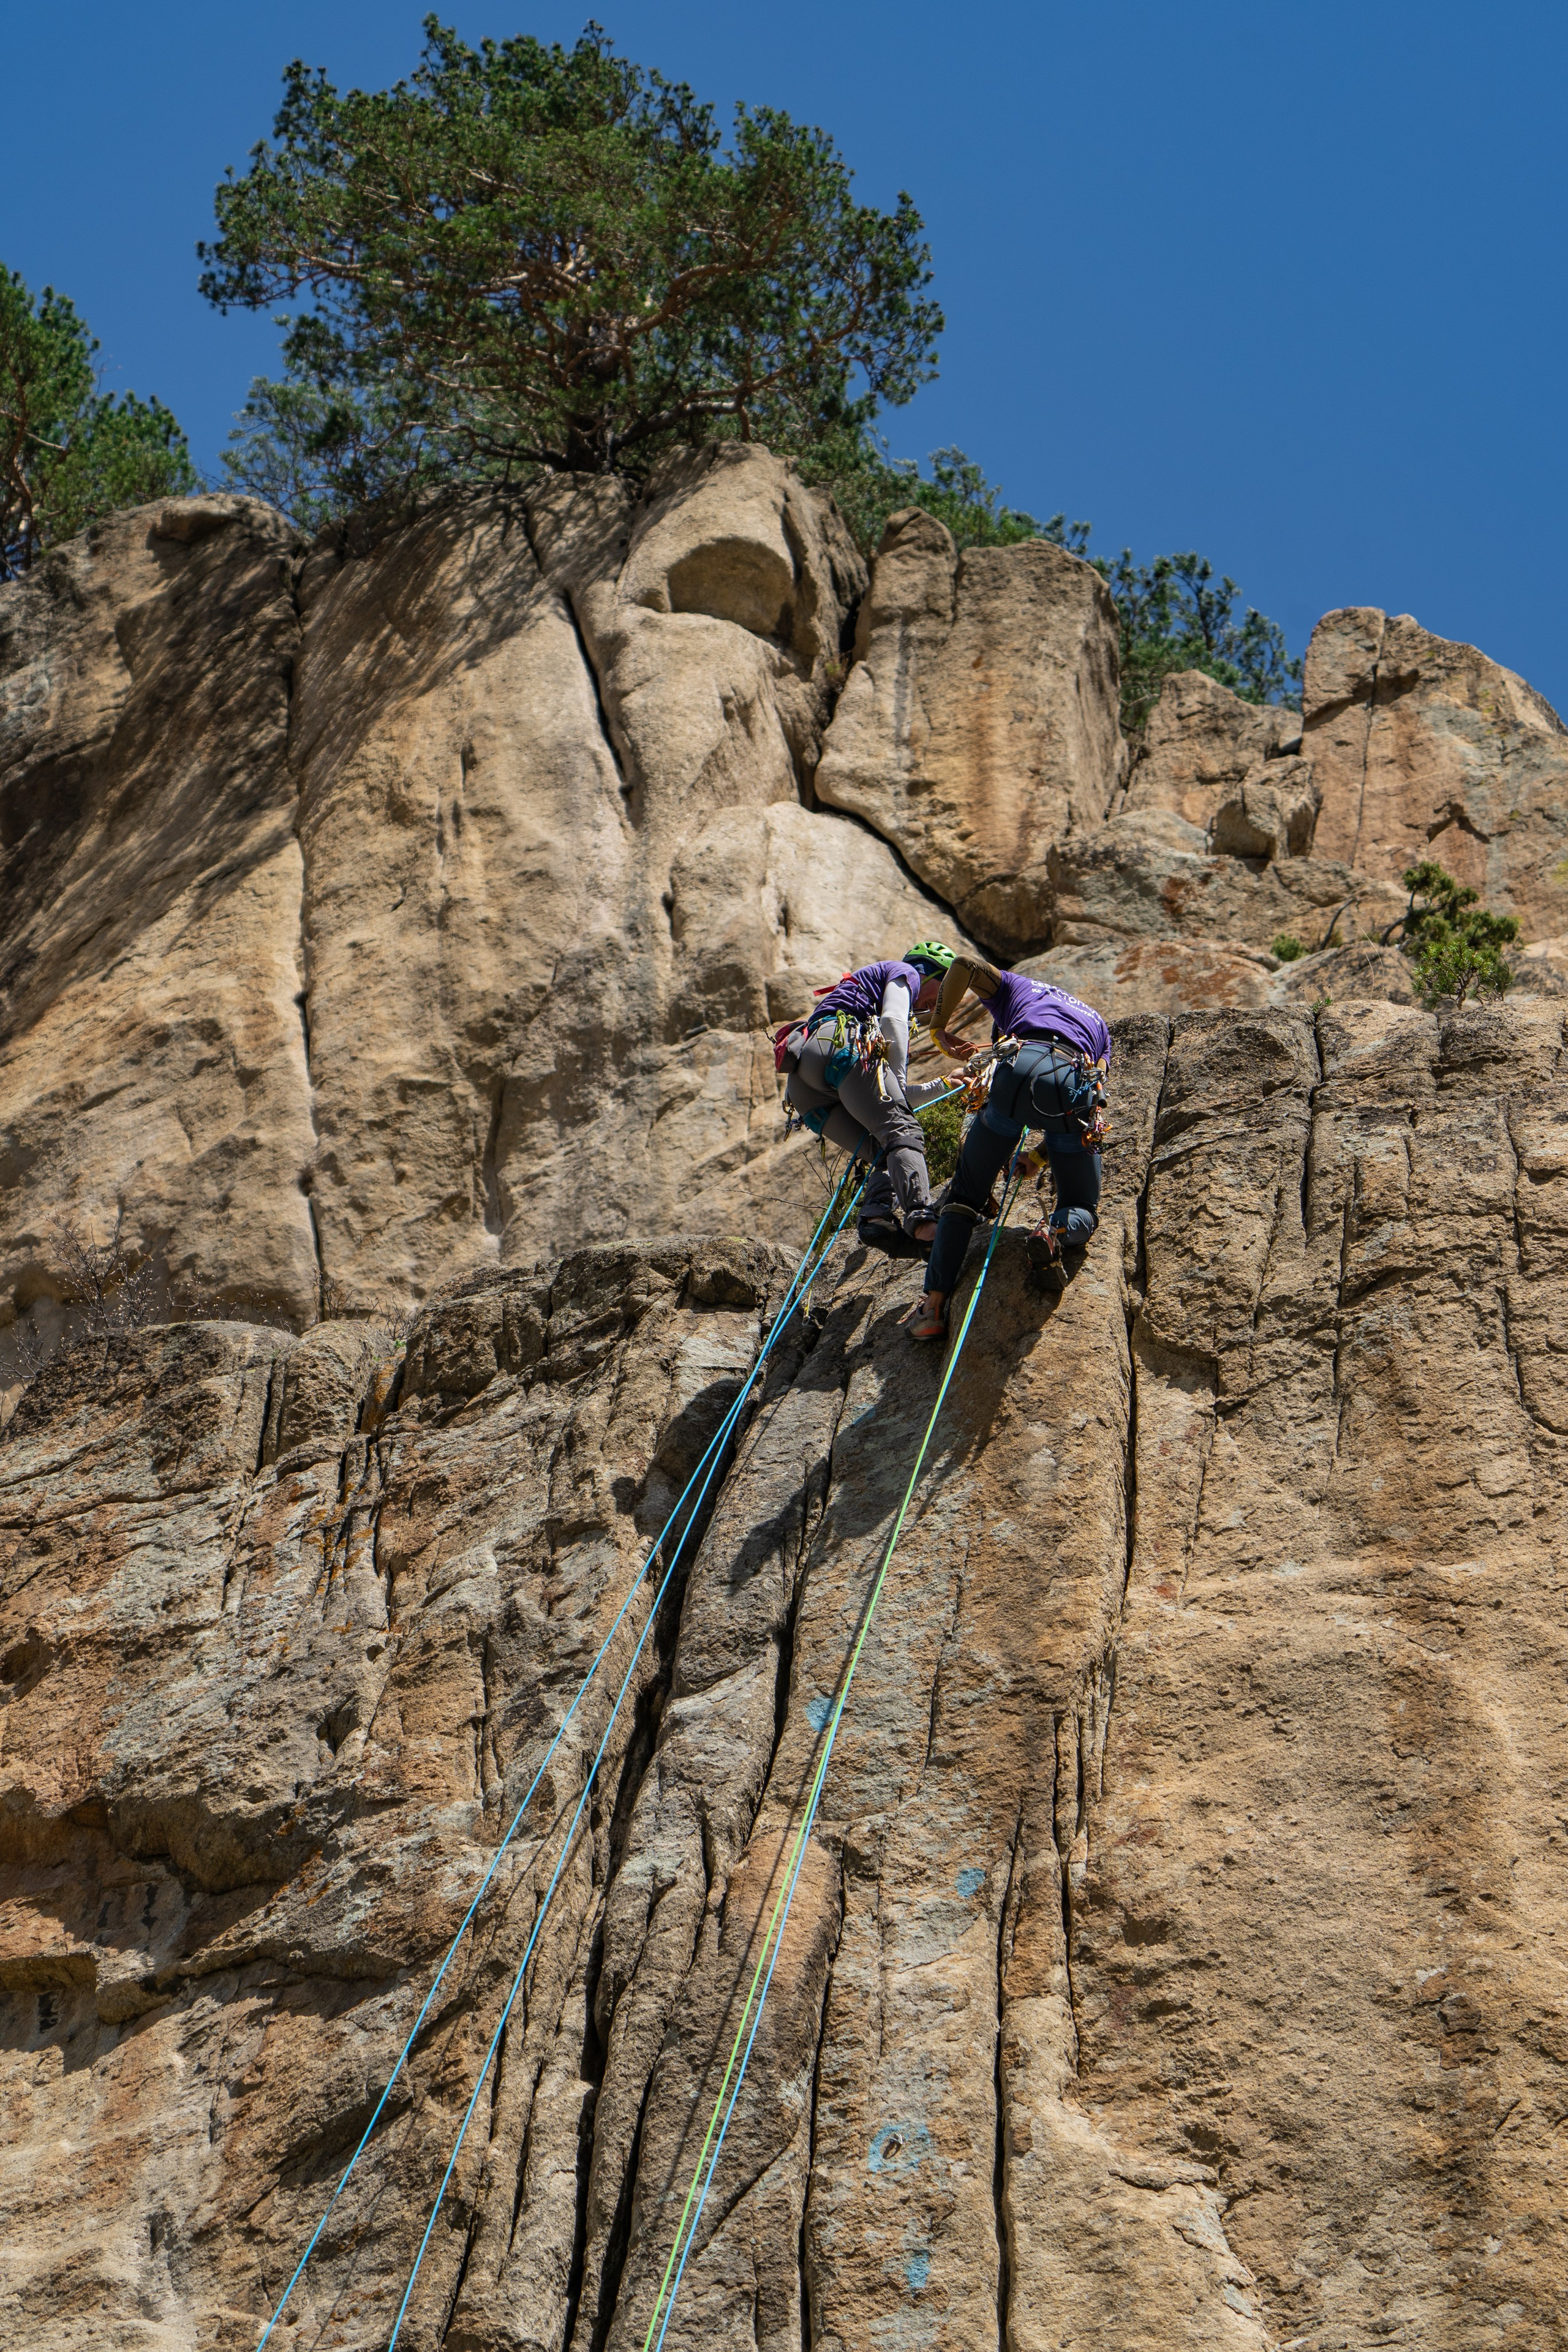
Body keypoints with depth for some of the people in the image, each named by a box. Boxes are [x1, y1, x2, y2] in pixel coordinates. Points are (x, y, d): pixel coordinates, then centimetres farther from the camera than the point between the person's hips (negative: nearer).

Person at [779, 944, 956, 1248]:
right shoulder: (904, 973, 22)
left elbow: (885, 1103, 40)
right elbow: (892, 1021, -1)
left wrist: (941, 1086, 45)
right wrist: (900, 1080, 2)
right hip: (841, 1046, -8)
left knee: (883, 1153, 7)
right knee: (902, 1132, -19)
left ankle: (876, 1216, -21)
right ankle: (920, 1219, -43)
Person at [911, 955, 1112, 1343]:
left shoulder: (1015, 988, 33)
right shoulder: (1097, 1025, 40)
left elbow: (965, 965, 12)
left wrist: (940, 1027, 24)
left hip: (1020, 1072, -1)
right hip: (1076, 1085, 1)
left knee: (965, 1194, 14)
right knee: (1082, 1210, 20)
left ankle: (935, 1307, 2)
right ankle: (1058, 1232, -17)